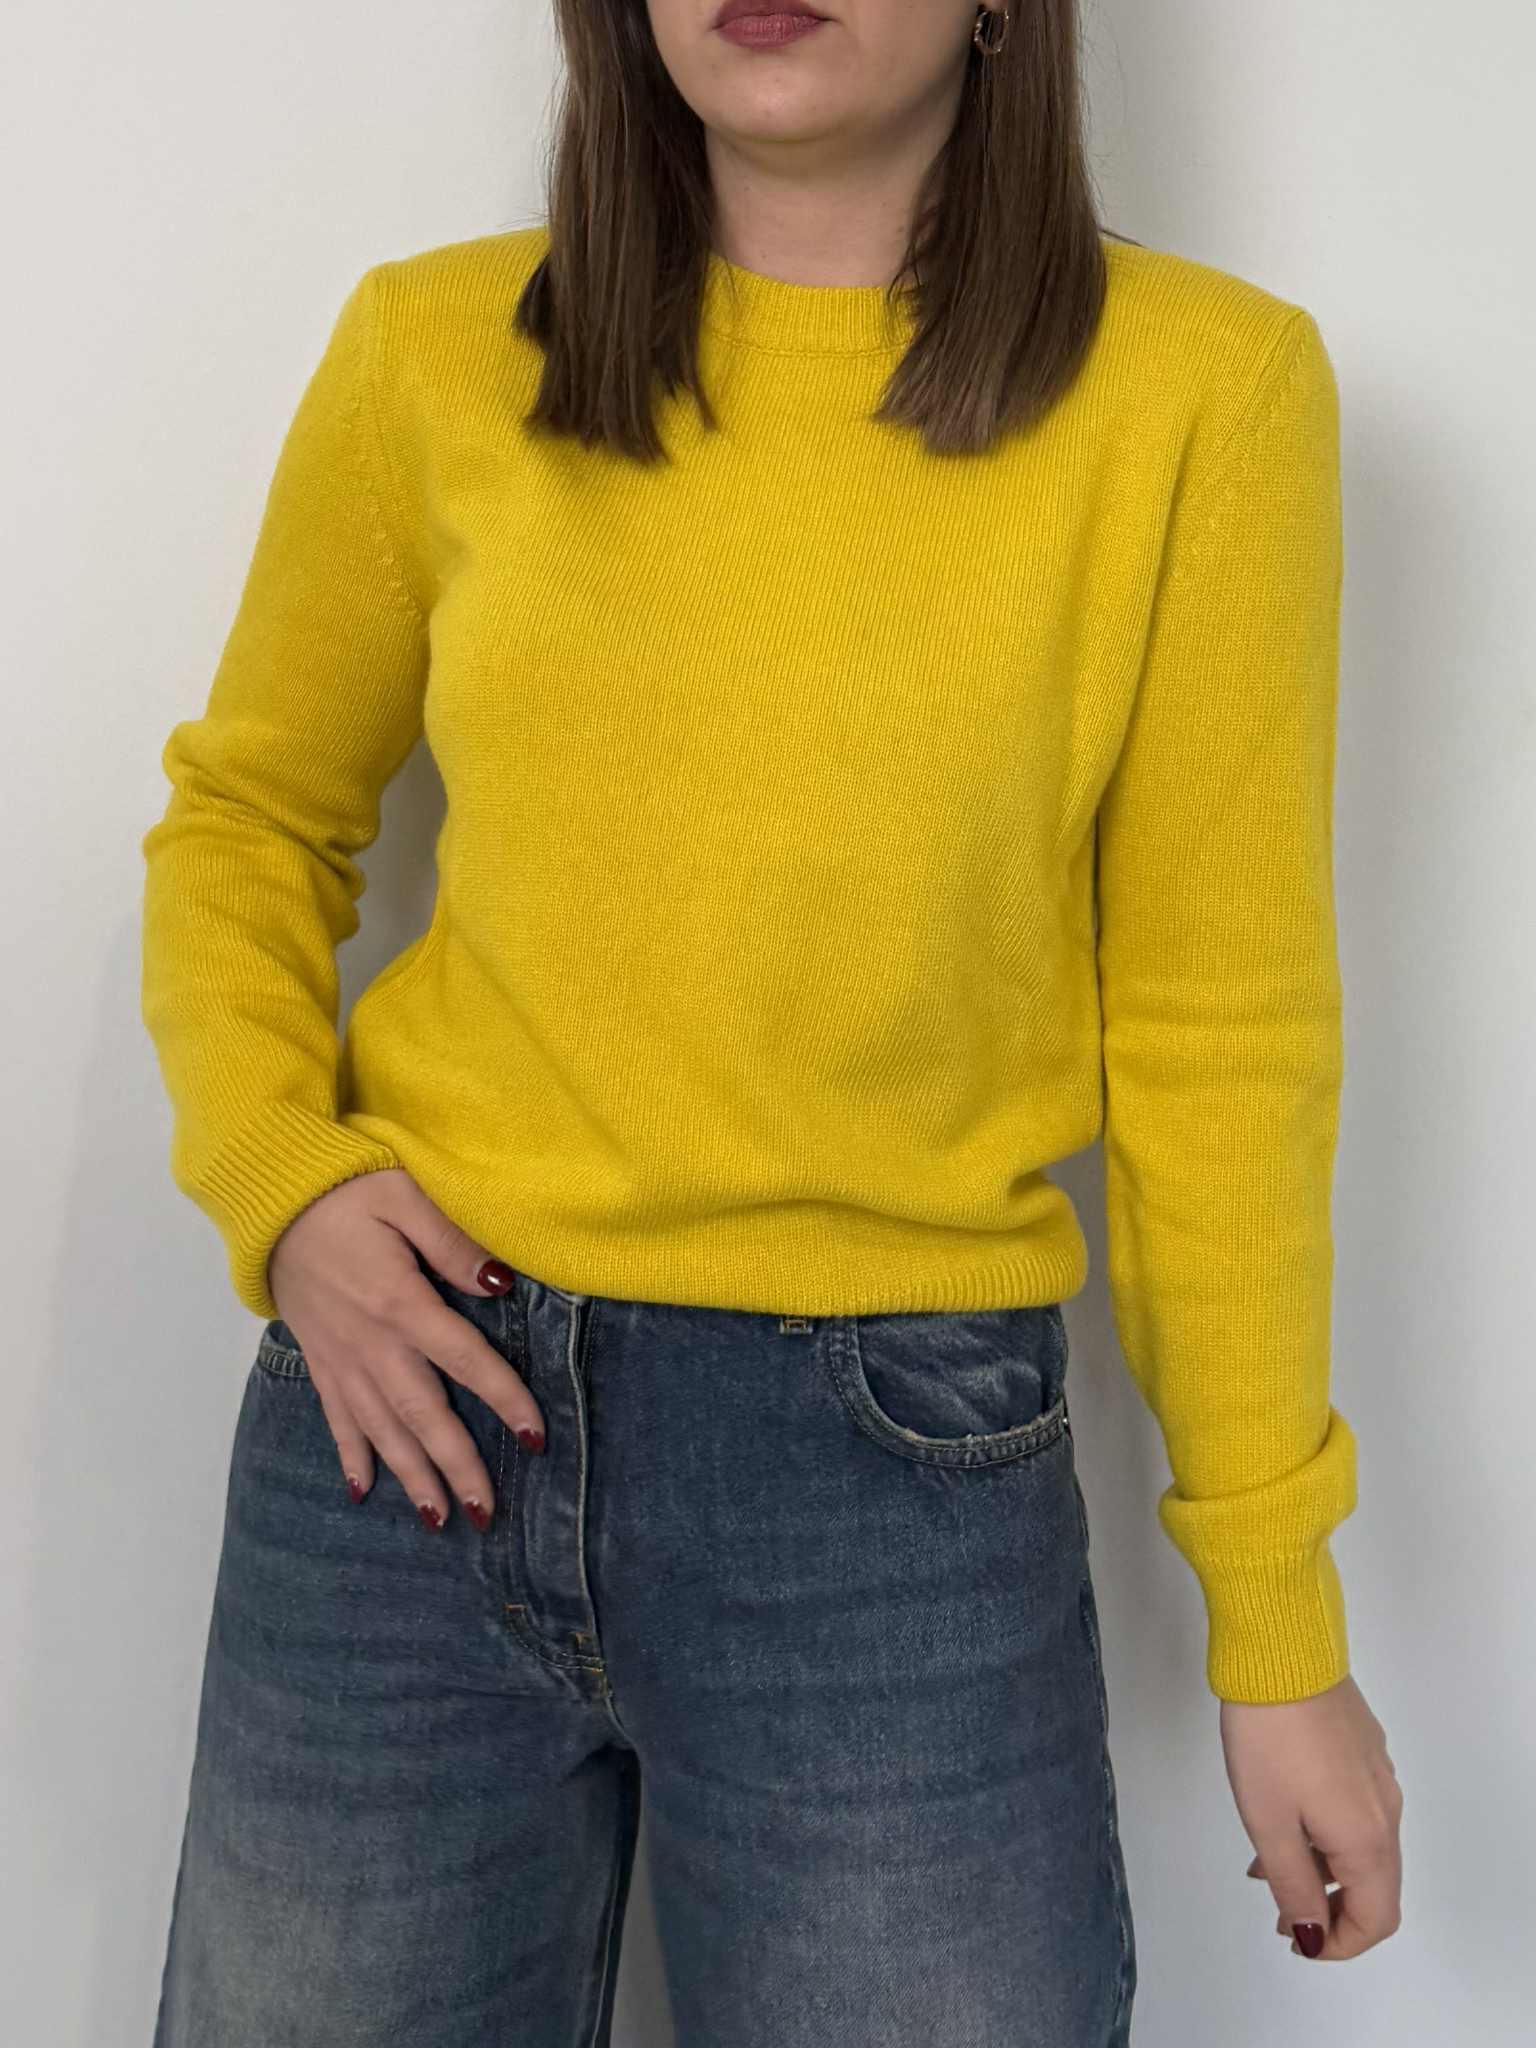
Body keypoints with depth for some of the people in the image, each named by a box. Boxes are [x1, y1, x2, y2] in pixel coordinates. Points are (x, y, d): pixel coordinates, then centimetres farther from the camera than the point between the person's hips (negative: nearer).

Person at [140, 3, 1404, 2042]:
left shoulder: (1201, 381, -5)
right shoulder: (438, 351, 0)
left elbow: (1217, 1029, -3)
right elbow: (246, 814, 13)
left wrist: (1281, 1632, 0)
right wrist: (279, 1175, -6)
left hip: (900, 1486, -1)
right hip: (424, 1407, 2)